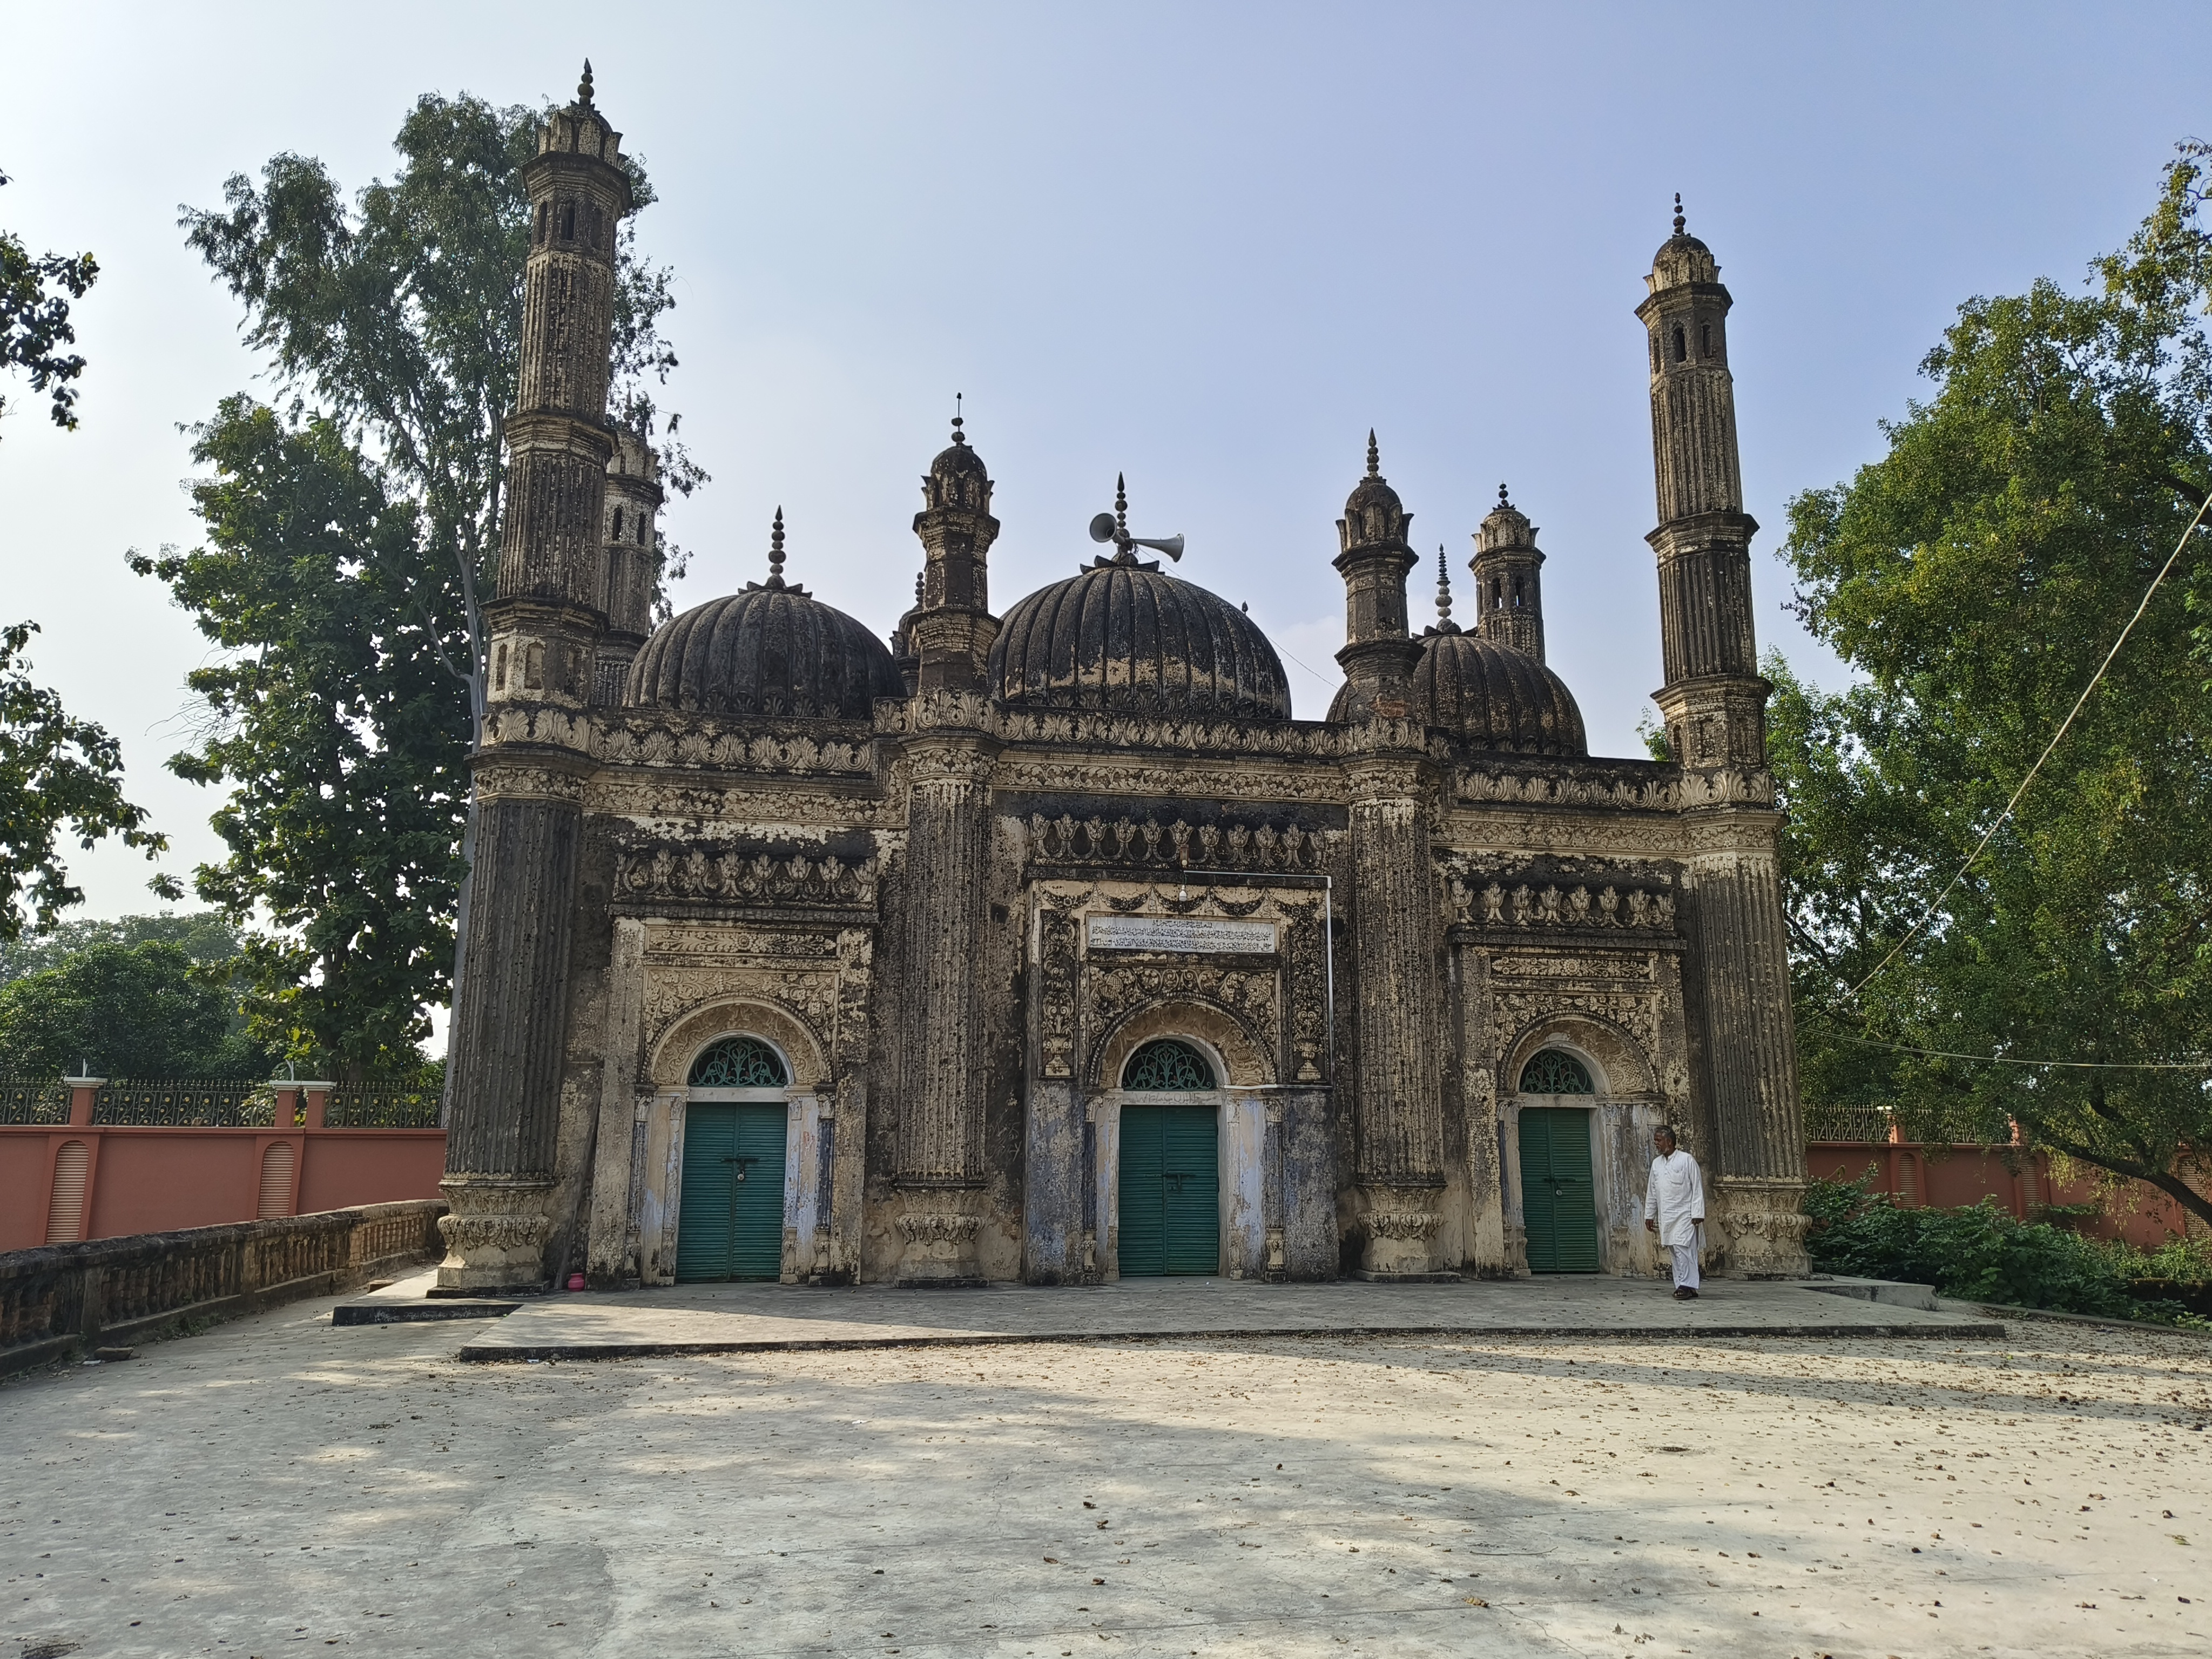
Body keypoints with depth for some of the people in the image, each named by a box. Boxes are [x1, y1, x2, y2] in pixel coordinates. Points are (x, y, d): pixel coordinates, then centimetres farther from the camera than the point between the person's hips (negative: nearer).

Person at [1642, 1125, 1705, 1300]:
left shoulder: (1686, 1160, -5)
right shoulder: (1656, 1163, 12)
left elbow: (1697, 1188, -6)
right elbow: (1651, 1192, 17)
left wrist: (1698, 1213, -11)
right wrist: (1649, 1215, 16)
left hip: (1684, 1214, -6)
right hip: (1665, 1216, 6)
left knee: (1682, 1249, -14)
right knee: (1675, 1252, 6)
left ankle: (1687, 1286, -9)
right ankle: (1683, 1286, 10)